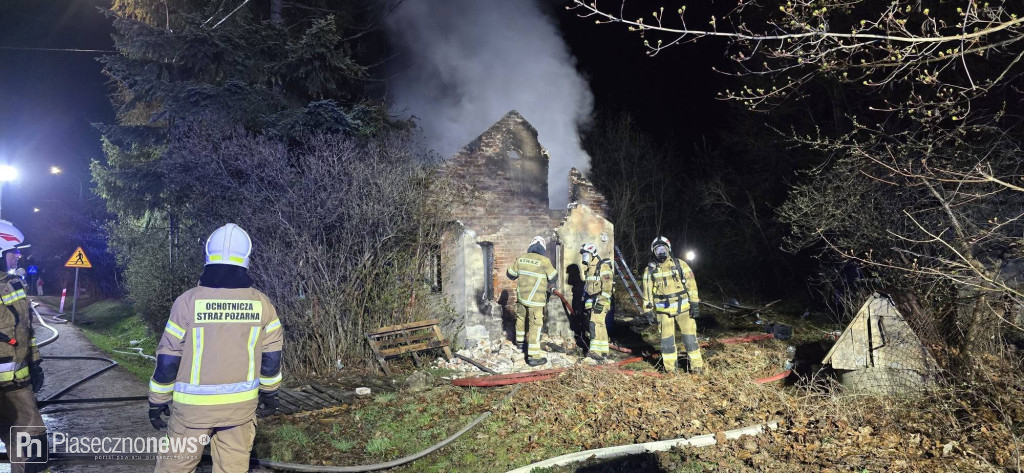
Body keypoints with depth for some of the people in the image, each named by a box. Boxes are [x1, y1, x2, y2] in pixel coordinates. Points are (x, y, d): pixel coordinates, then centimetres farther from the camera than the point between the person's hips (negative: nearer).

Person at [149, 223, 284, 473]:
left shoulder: (189, 300, -10)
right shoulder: (262, 303, -3)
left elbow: (168, 358, -6)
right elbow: (271, 356, 4)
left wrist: (158, 400, 6)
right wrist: (269, 391, 19)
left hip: (194, 404, -2)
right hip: (241, 404, 2)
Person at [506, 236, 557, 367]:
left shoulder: (521, 259, 0)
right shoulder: (544, 261, -14)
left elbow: (510, 274, 13)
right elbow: (553, 277, 0)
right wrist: (551, 287, 21)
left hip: (521, 296, 5)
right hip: (535, 299, -5)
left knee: (520, 318, 27)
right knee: (535, 326, -2)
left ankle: (519, 340, 49)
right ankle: (533, 356, -2)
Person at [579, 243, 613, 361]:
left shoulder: (603, 266, -10)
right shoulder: (588, 269, 18)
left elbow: (607, 286, -18)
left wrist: (601, 302, -22)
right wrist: (584, 303, 23)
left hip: (600, 302, -9)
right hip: (590, 302, 9)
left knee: (596, 323, -17)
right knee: (600, 325, 11)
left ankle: (597, 350, -19)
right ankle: (603, 350, 15)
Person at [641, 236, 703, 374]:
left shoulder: (680, 264, 1)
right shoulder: (650, 269, 5)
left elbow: (691, 284, 1)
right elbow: (647, 291, 8)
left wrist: (695, 303, -4)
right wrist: (648, 309, 4)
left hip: (683, 307, -1)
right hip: (663, 310, 1)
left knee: (689, 336, 1)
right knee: (666, 338, 6)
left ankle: (696, 365, 10)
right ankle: (670, 366, 18)